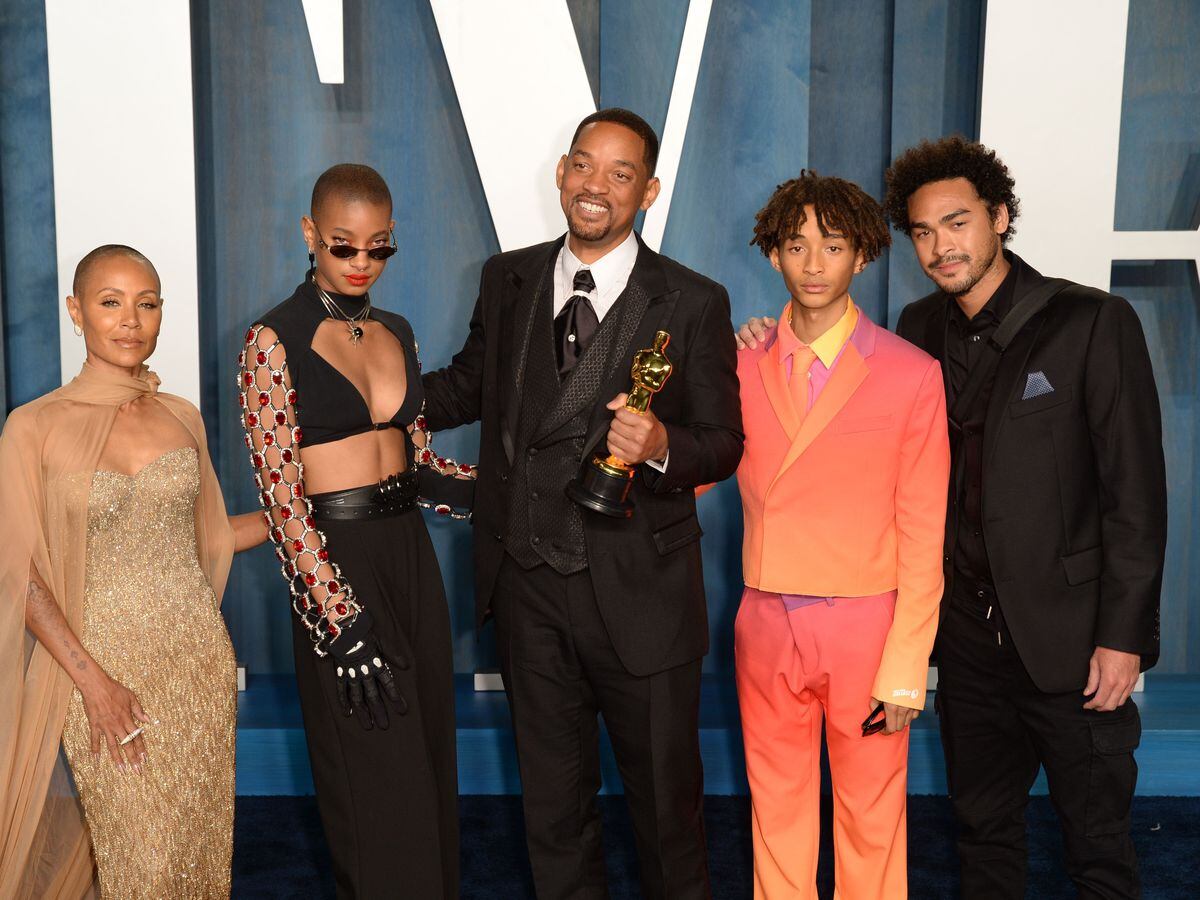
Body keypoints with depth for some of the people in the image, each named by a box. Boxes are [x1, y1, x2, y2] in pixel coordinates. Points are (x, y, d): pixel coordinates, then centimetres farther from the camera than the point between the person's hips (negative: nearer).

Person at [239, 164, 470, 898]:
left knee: (430, 753, 16)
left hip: (410, 552, 6)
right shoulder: (275, 341, -9)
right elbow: (280, 494, -14)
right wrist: (343, 624, -19)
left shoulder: (396, 333, 9)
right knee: (379, 781, 4)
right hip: (338, 563, -6)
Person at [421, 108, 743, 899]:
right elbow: (472, 387, 16)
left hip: (639, 595, -3)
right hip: (529, 586, 4)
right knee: (553, 798, 21)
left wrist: (660, 446, -27)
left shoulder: (694, 303, -7)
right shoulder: (507, 279, 4)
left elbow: (725, 444, -6)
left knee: (666, 796, 13)